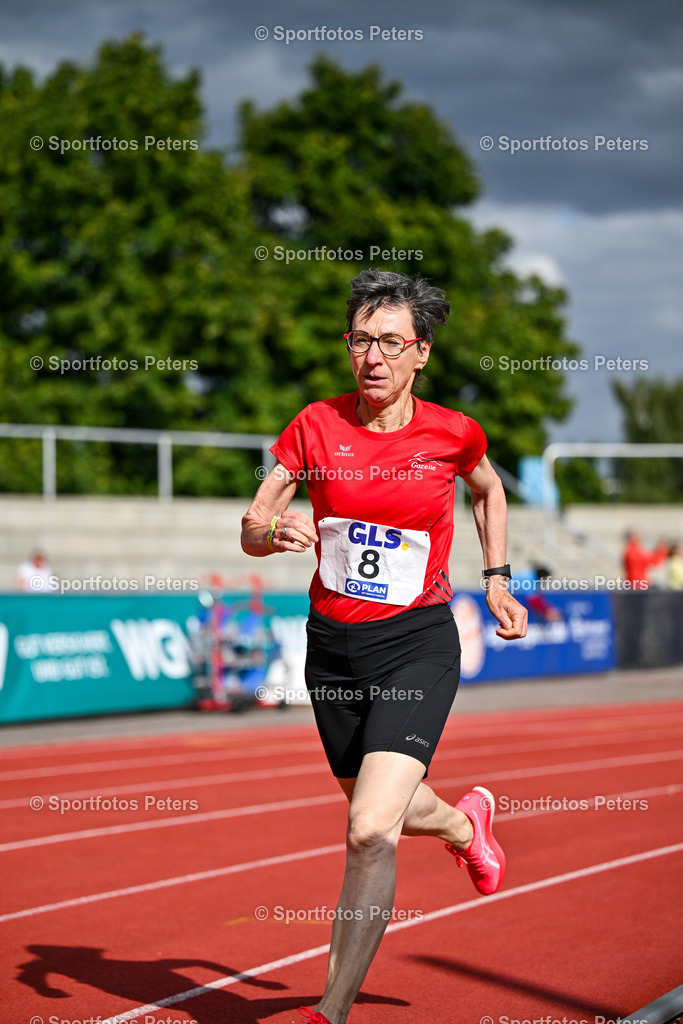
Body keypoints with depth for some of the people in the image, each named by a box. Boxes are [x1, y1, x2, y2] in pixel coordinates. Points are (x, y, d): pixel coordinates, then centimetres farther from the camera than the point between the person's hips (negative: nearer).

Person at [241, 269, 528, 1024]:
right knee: (374, 813, 22)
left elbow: (488, 489, 17)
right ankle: (466, 822, 57)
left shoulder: (453, 433, -6)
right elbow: (251, 530, -3)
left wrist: (496, 578, 11)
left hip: (417, 643, -3)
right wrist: (277, 532, -25)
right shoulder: (316, 426, -5)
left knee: (370, 831, -19)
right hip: (333, 644, 3)